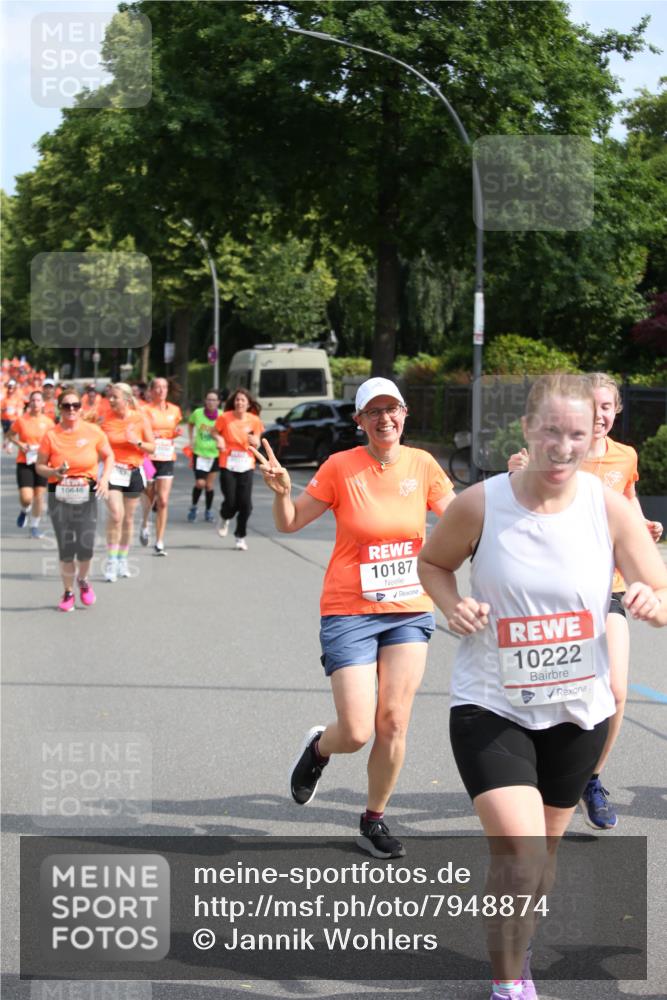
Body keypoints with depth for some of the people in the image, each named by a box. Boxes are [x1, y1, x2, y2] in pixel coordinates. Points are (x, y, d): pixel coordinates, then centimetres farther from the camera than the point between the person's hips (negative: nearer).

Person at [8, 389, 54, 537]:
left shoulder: (48, 422, -1)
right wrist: (20, 444, -8)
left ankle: (35, 526, 21)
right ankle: (25, 510, 26)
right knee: (26, 497, -10)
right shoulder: (21, 420, -4)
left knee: (39, 496, 4)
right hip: (24, 462, -1)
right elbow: (10, 435, 9)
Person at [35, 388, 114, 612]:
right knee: (66, 548, -2)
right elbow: (39, 466, 2)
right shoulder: (51, 435, -4)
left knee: (86, 547, -8)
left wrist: (105, 478, -6)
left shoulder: (93, 432, -2)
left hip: (87, 495, 0)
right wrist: (54, 472, -18)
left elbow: (109, 456, 10)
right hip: (59, 496, 0)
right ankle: (68, 592, 17)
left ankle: (83, 580, 25)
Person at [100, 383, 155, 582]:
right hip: (113, 470, -1)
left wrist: (137, 442, -17)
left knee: (128, 518, 9)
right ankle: (111, 561, -10)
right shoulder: (106, 420, 1)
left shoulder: (140, 419, -2)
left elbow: (152, 448, 0)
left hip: (134, 471, 1)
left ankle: (122, 559, 26)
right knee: (116, 514, -17)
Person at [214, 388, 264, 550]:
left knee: (245, 503, -4)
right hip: (228, 464, -2)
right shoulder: (225, 417, -5)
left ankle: (240, 536, 14)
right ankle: (225, 519, 32)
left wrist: (254, 441, -13)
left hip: (246, 465, 2)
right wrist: (219, 439, -10)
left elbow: (257, 445, 10)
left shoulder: (254, 420, 1)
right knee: (230, 501, -4)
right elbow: (215, 431, 11)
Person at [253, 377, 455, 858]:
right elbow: (290, 523, 0)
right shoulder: (341, 467, -7)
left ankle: (374, 820, 20)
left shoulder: (422, 465, 1)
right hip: (350, 613, -3)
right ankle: (318, 748, 29)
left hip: (410, 610, 3)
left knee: (393, 723, -1)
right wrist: (282, 490, -20)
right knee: (357, 732, -9)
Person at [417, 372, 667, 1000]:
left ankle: (513, 937, 49)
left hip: (577, 711, 3)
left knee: (542, 856, 19)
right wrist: (453, 607, -14)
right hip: (491, 707, -3)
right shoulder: (480, 506, -13)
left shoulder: (609, 508, -9)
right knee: (519, 853, -19)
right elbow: (433, 562, 6)